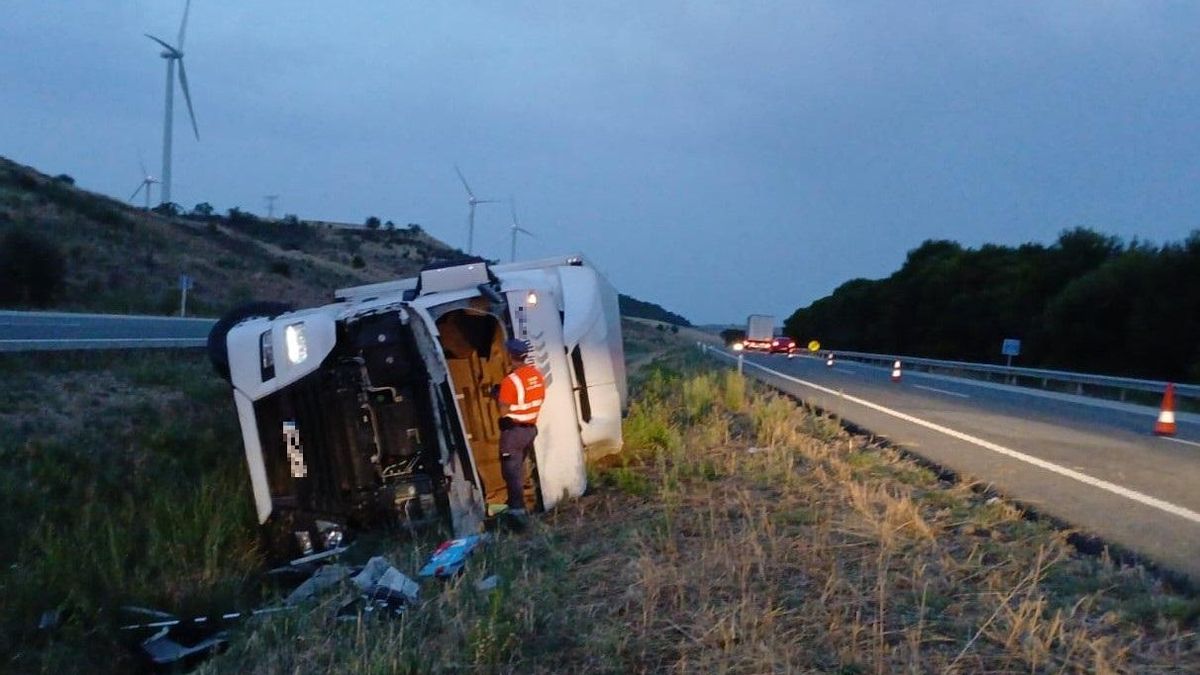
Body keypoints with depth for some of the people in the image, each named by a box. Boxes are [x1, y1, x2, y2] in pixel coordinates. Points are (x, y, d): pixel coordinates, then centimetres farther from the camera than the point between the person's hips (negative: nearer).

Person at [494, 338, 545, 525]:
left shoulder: (510, 381, -22)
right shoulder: (537, 374, 1)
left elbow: (503, 411, -20)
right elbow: (540, 399, 12)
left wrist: (498, 396, -4)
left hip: (513, 430, -7)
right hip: (531, 428, 7)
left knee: (511, 470, -1)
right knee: (519, 466, 22)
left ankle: (517, 509, -7)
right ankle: (516, 502, 34)